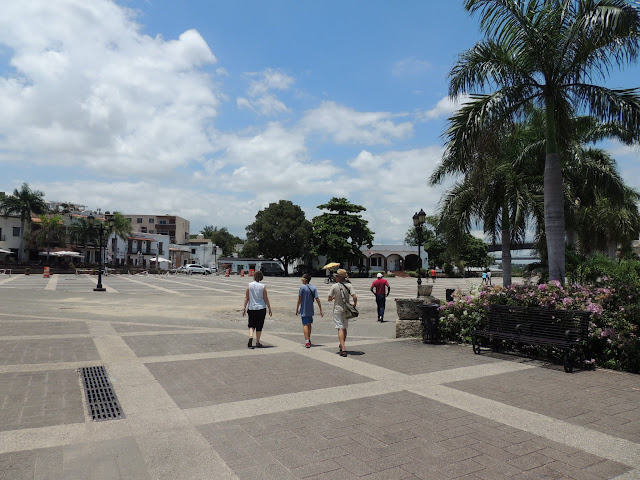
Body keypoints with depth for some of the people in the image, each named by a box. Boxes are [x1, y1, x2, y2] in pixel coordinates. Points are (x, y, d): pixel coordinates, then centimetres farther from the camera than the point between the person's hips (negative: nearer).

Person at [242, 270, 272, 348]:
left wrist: (244, 308, 6)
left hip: (251, 308, 1)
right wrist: (269, 309, 5)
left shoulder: (249, 285, -3)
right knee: (259, 326, 10)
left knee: (251, 325, 12)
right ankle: (257, 342, 15)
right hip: (261, 308, -1)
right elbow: (266, 299, -3)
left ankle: (251, 337, -14)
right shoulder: (263, 286, -5)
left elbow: (246, 298, -1)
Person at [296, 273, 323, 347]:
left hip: (304, 310, -5)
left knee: (305, 325, -5)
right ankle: (308, 340, 35)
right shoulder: (313, 288, 2)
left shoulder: (302, 287, -11)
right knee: (309, 324, 19)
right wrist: (321, 310, -1)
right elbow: (317, 299, -2)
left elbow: (299, 299, -11)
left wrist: (297, 309, -1)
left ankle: (307, 342, -14)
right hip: (311, 310, 5)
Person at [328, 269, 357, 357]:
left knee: (340, 329, -5)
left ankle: (343, 349, -15)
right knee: (344, 328, 19)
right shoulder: (348, 285, -5)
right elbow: (355, 297, -13)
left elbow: (329, 299, -7)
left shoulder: (334, 286, -10)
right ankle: (342, 346, 35)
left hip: (337, 310, -3)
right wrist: (354, 304, 5)